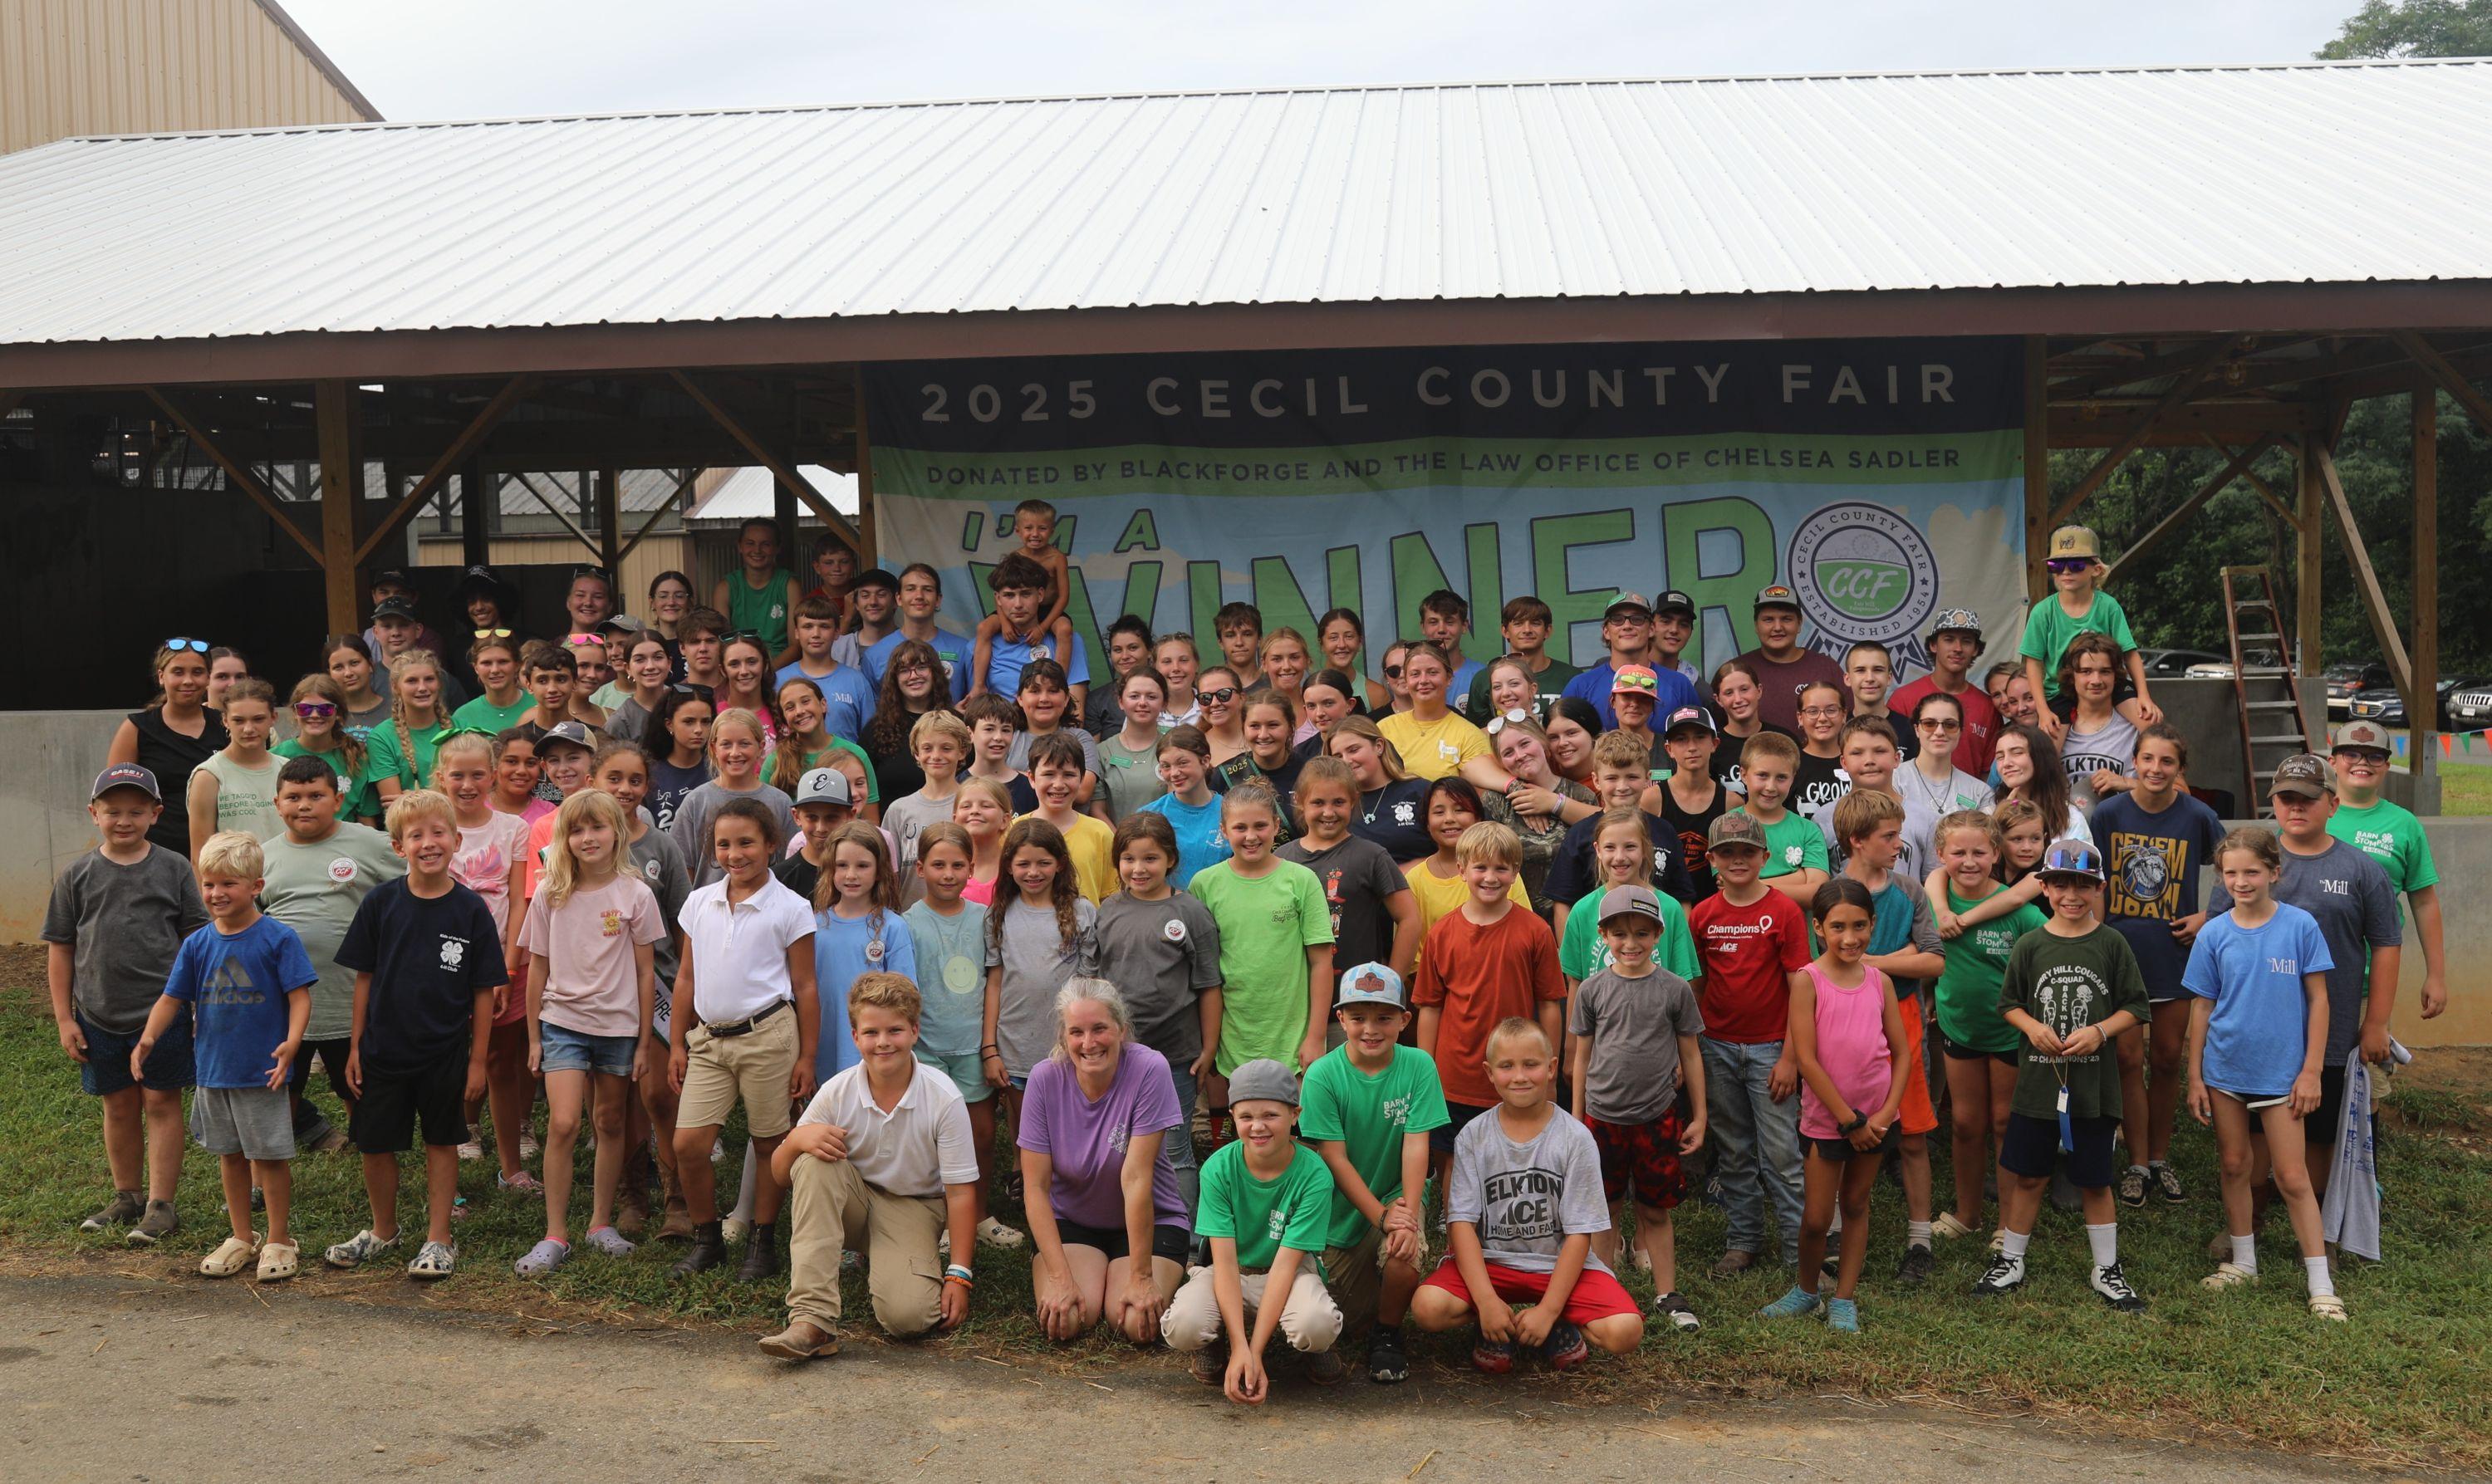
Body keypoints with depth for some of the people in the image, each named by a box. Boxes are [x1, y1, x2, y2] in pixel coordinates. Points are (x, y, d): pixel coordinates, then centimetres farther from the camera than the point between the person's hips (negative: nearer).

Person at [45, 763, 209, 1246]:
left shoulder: (173, 868, -2)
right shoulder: (79, 875, 2)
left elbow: (196, 938, 2)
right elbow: (60, 948, 6)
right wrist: (64, 1017, 3)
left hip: (164, 1011, -2)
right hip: (99, 1016, 2)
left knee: (161, 1102, 3)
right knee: (118, 1106, 14)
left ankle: (161, 1205, 9)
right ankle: (127, 1197, 28)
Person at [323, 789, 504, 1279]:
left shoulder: (470, 909, -8)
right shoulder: (380, 903, -5)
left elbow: (484, 991, -4)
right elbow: (365, 978, 3)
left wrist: (477, 1059, -5)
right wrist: (356, 1046, 2)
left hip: (445, 1052, -2)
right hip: (383, 1049, 2)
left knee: (441, 1142, 11)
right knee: (375, 1144, 12)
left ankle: (438, 1239, 23)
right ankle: (383, 1230, 33)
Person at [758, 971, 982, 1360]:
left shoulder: (944, 1098, -18)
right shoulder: (838, 1092, -12)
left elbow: (960, 1192, -13)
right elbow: (780, 1176, -4)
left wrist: (959, 1275, -17)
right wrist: (798, 1139, -28)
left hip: (914, 1208, -2)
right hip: (854, 1204, 2)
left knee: (908, 1316, -29)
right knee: (813, 1163, -30)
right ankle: (811, 1320, -33)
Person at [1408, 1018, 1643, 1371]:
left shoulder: (1576, 1138, -6)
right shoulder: (1473, 1136, -2)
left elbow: (1580, 1233, -8)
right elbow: (1461, 1222, -8)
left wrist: (1548, 1310, -16)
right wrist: (1487, 1301, -20)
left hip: (1559, 1263, -1)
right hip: (1490, 1261, 1)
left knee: (1624, 1331, -26)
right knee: (1428, 1307, -28)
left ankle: (1558, 1325, 7)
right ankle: (1494, 1328, 5)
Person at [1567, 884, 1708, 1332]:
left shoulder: (1674, 989, -2)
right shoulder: (1592, 989, -1)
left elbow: (1690, 1055, 5)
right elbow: (1582, 1057, 6)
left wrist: (1699, 1117, 6)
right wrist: (1576, 1120, 7)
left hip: (1657, 1118, 0)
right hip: (1602, 1117, 0)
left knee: (1655, 1211, 9)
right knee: (1605, 1210, 10)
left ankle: (1667, 1295, 21)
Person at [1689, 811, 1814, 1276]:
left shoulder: (1783, 911, -7)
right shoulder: (1702, 915, 3)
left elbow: (1799, 988, -7)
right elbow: (1695, 986, 9)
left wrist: (1790, 1057, -10)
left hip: (1769, 1047, -3)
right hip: (1718, 1047, 4)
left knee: (1781, 1154, -2)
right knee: (1733, 1153, 12)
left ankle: (1801, 1247, 7)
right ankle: (1743, 1241, 24)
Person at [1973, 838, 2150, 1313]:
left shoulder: (2112, 944, -3)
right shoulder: (2031, 945, 1)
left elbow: (2133, 1007, 1)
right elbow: (2009, 1003, 8)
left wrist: (2099, 1031, -15)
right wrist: (2032, 1026, -11)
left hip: (2094, 1082, -1)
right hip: (2037, 1078, 1)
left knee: (2094, 1180, 9)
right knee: (2027, 1175, 10)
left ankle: (2107, 1270, 24)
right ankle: (2011, 1262, 25)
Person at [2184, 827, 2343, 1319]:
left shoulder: (2300, 926, -8)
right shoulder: (2214, 934, -3)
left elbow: (2318, 1000, -4)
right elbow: (2202, 1007, 3)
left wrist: (2311, 1070, -7)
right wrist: (2195, 1077, 2)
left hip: (2281, 1071, -3)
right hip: (2225, 1070, 3)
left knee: (2292, 1176, -1)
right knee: (2235, 1165, 13)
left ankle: (2321, 1285, 7)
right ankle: (2243, 1263, 28)